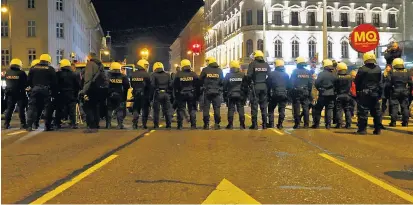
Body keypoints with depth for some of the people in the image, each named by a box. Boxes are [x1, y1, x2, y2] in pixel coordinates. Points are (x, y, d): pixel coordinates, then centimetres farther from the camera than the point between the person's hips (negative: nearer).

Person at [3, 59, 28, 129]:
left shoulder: (7, 72, 2)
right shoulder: (21, 73, -12)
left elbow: (6, 83, 13)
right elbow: (26, 83, -5)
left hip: (9, 93, 4)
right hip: (20, 93, -4)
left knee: (9, 109, 12)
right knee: (21, 109, 0)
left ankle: (6, 124, 11)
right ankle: (23, 124, -3)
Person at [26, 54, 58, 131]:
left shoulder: (33, 68, 12)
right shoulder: (51, 69, 4)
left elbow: (28, 80, 11)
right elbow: (54, 82, 1)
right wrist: (54, 93, 6)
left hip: (35, 89, 2)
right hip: (46, 90, -2)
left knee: (32, 107, 5)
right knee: (47, 108, 5)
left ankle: (29, 125, -4)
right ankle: (47, 126, 4)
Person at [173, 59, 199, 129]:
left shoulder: (178, 75, -1)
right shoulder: (194, 74, 1)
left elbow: (175, 86, 0)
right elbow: (197, 86, 1)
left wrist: (176, 95, 7)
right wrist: (197, 95, 6)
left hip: (181, 94, -1)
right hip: (192, 94, 1)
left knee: (181, 110, 4)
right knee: (192, 109, 5)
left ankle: (180, 125, 2)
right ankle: (193, 125, 1)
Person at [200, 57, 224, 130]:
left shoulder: (205, 70, -4)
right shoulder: (219, 70, 2)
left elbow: (200, 80, -1)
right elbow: (222, 82, 2)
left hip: (207, 92, -1)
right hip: (217, 92, 1)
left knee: (206, 108, 4)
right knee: (217, 108, 5)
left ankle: (206, 124, 2)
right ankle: (217, 124, 2)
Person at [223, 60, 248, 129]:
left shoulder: (228, 75, -1)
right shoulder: (242, 75, 3)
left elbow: (225, 86, 1)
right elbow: (246, 86, 5)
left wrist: (225, 96, 8)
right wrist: (245, 95, 11)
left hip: (231, 95, -1)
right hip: (240, 95, 1)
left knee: (231, 110, 3)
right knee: (241, 109, 5)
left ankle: (230, 124, 0)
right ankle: (242, 125, 2)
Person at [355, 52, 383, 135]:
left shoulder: (362, 69, -11)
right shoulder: (378, 69, 3)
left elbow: (357, 82, -5)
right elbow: (380, 83, 5)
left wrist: (358, 91, 9)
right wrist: (380, 95, 10)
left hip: (364, 94, -4)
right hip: (375, 94, 4)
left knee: (363, 111, -1)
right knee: (376, 111, 11)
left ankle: (362, 129, -3)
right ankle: (378, 129, 14)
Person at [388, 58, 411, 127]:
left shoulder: (392, 74, -7)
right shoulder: (407, 73, 3)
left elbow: (389, 83, -7)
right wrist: (409, 90, 15)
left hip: (395, 93, -3)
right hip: (405, 92, 3)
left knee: (394, 107, -1)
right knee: (405, 107, 9)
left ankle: (393, 122, -3)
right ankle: (405, 122, 11)